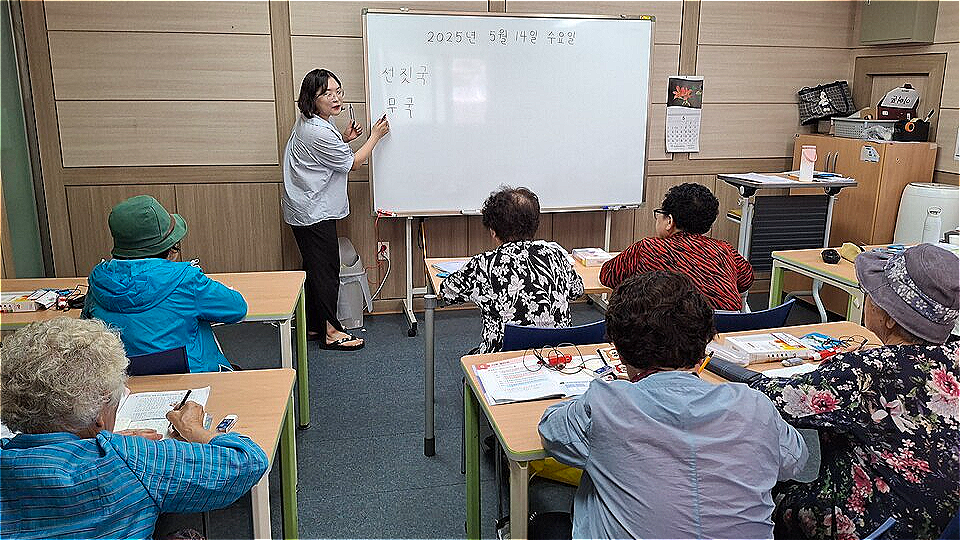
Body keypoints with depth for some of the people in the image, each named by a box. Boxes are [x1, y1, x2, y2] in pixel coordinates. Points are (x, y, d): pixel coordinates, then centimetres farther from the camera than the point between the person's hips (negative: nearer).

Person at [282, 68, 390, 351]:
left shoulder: (312, 121, 6)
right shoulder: (318, 132, -25)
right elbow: (353, 163, -13)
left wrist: (343, 138, 9)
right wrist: (375, 136, -2)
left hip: (309, 209, 10)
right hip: (313, 212, -10)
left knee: (316, 268, 16)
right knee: (326, 269, -2)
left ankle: (312, 326, 26)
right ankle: (330, 332, 9)